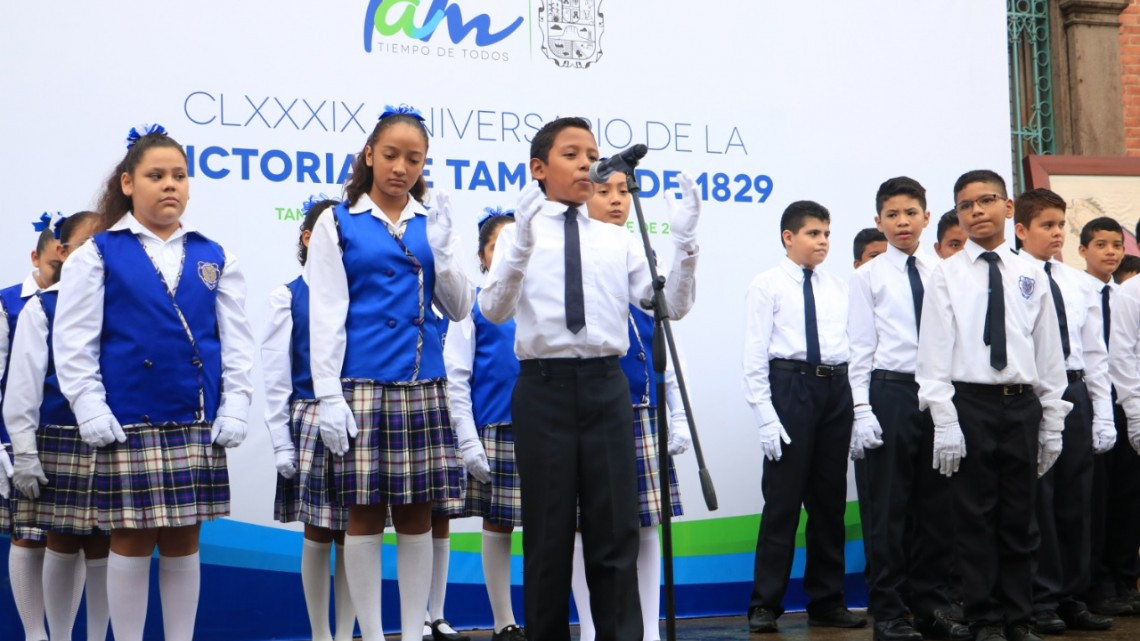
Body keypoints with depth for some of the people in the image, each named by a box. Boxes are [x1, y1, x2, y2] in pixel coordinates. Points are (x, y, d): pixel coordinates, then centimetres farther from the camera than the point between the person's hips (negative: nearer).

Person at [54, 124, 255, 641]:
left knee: (184, 541, 9)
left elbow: (237, 342, 8)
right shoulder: (98, 254, 2)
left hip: (198, 425, 3)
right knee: (132, 541, 3)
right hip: (129, 424, -3)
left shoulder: (214, 259, 10)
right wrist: (91, 410, -11)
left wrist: (234, 409, -1)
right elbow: (73, 342, -3)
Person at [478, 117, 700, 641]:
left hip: (606, 386, 2)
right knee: (547, 534, 7)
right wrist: (523, 245, -26)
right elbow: (493, 311, -12)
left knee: (616, 533, 4)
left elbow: (672, 307, 6)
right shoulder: (518, 235, 3)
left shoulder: (618, 240, 11)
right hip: (544, 386, -2)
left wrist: (684, 245, -9)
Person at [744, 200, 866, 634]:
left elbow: (855, 345, 11)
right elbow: (755, 355, -5)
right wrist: (765, 416, -12)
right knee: (782, 499, -3)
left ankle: (827, 602, 21)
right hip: (789, 387, -5)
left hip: (836, 389, 5)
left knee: (830, 500, 10)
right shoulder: (767, 285, -1)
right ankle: (765, 604, 6)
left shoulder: (838, 289, 12)